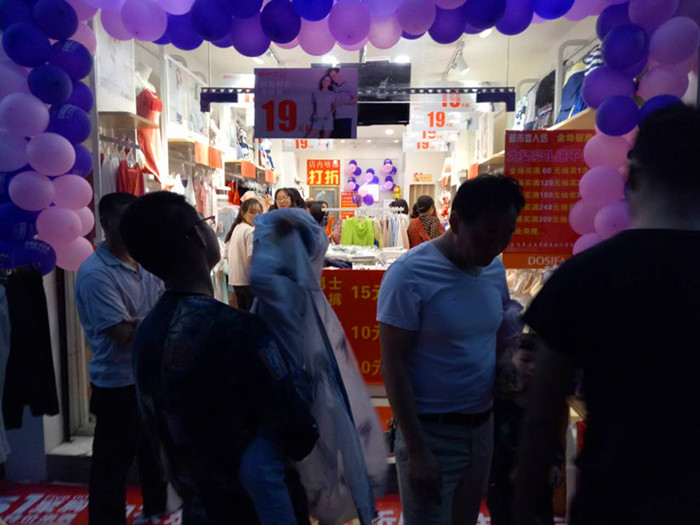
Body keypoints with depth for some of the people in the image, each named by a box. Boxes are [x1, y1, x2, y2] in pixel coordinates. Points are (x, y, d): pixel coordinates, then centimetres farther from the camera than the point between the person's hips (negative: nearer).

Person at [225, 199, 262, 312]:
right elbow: (252, 258, -23)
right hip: (249, 280, -9)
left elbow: (228, 255, 16)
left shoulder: (235, 229, 12)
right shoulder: (251, 231, -15)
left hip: (235, 280, 9)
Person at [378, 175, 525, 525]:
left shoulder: (495, 268, 1)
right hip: (432, 433, -6)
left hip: (482, 426, 7)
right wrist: (416, 451, -16)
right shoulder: (410, 274, -19)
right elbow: (393, 366, -17)